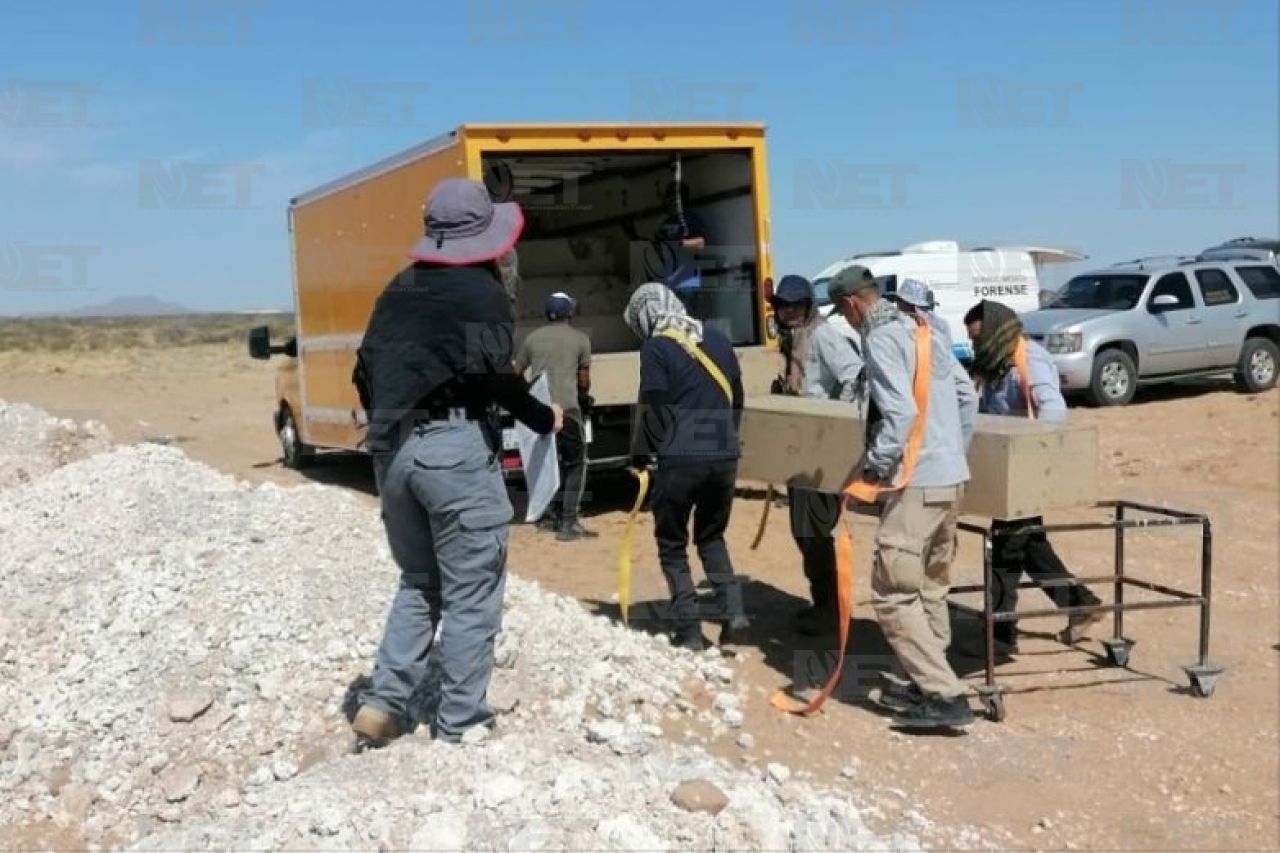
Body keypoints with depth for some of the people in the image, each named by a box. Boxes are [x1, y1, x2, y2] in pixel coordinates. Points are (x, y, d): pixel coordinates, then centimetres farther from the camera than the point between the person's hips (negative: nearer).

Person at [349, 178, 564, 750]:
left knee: (419, 583, 21)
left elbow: (366, 373, 17)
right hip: (454, 446, -7)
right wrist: (544, 418, 2)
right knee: (471, 592, 4)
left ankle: (382, 703, 13)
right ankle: (459, 723, 9)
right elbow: (494, 374, -13)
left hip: (392, 450, 7)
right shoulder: (482, 289, -3)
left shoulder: (398, 290, 17)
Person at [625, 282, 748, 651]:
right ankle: (732, 610, 7)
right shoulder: (718, 340, 13)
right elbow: (737, 399, 16)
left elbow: (652, 408, -8)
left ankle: (689, 630, 7)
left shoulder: (656, 347, -5)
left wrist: (640, 453, 3)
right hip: (724, 457, 6)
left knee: (672, 545, 9)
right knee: (712, 537, 22)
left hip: (679, 459, -5)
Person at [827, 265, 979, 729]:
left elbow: (899, 412, -21)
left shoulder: (880, 339, -10)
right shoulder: (922, 330, 15)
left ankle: (947, 696, -5)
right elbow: (967, 395, 17)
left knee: (893, 594, -4)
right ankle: (930, 683, 26)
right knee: (931, 587, 18)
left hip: (917, 482, -9)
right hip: (952, 477, 9)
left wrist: (874, 467, -11)